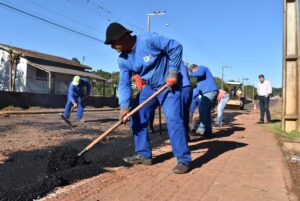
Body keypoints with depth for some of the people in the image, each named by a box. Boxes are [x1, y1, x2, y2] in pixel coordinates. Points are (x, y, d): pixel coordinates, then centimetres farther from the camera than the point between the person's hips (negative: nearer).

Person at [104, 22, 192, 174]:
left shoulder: (148, 40, -26)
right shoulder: (123, 60, -5)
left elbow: (176, 47, -22)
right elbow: (124, 83, -7)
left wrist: (173, 72, -22)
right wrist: (124, 107, -19)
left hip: (169, 85, -7)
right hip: (149, 87, 7)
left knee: (173, 119, -18)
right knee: (136, 117, 2)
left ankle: (184, 160, -7)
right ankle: (144, 155, 13)